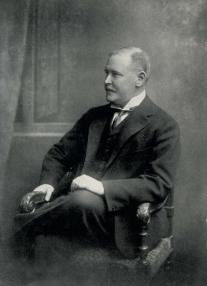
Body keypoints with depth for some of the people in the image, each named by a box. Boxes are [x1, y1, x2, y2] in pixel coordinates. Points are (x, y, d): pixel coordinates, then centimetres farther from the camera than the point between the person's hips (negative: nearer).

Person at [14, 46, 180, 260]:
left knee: (83, 200, -34)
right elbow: (59, 154, 22)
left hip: (123, 221, -5)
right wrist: (48, 183, 0)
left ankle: (20, 228, -18)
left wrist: (103, 187, -22)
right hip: (74, 202, 5)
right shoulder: (94, 116, 19)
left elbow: (160, 185, -10)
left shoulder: (164, 126, 0)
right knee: (30, 205, -22)